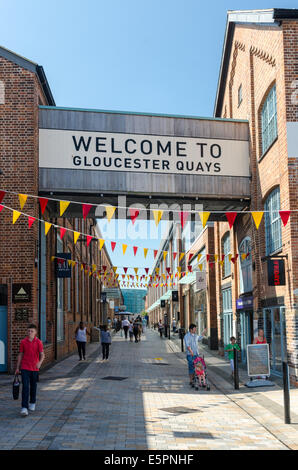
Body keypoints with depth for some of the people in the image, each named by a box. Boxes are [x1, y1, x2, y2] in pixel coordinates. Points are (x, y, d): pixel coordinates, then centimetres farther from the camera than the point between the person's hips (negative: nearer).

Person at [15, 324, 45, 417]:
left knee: (33, 386, 14)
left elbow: (42, 355, -9)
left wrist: (40, 363, -29)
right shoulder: (23, 342, 0)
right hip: (25, 368, 0)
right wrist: (17, 368, 8)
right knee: (25, 387, -9)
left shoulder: (38, 342, -4)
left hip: (34, 368, 0)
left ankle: (32, 403, 34)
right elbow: (20, 355, 7)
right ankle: (24, 408, -11)